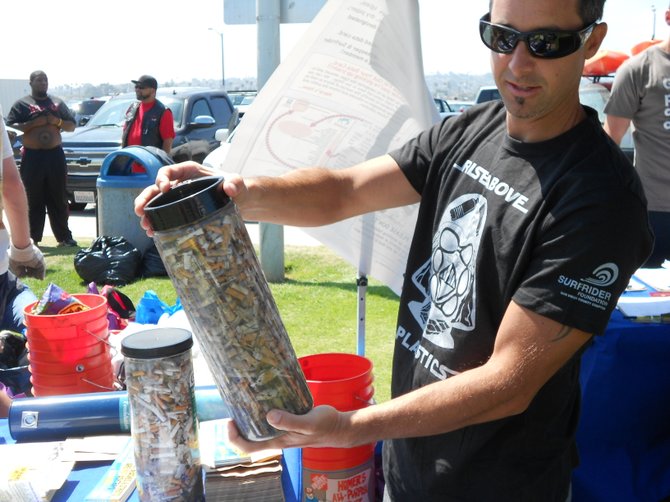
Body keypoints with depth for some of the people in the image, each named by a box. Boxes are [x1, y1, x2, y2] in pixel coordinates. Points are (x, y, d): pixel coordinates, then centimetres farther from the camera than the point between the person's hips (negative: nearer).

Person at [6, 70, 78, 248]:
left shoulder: (58, 103, 15)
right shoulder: (22, 104, 3)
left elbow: (71, 126, 13)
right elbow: (11, 127, -6)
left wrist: (58, 121, -7)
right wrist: (34, 122, -16)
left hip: (55, 155, 3)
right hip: (32, 157, -3)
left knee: (59, 199, 5)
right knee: (33, 200, -1)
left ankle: (64, 237, 9)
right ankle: (33, 238, 3)